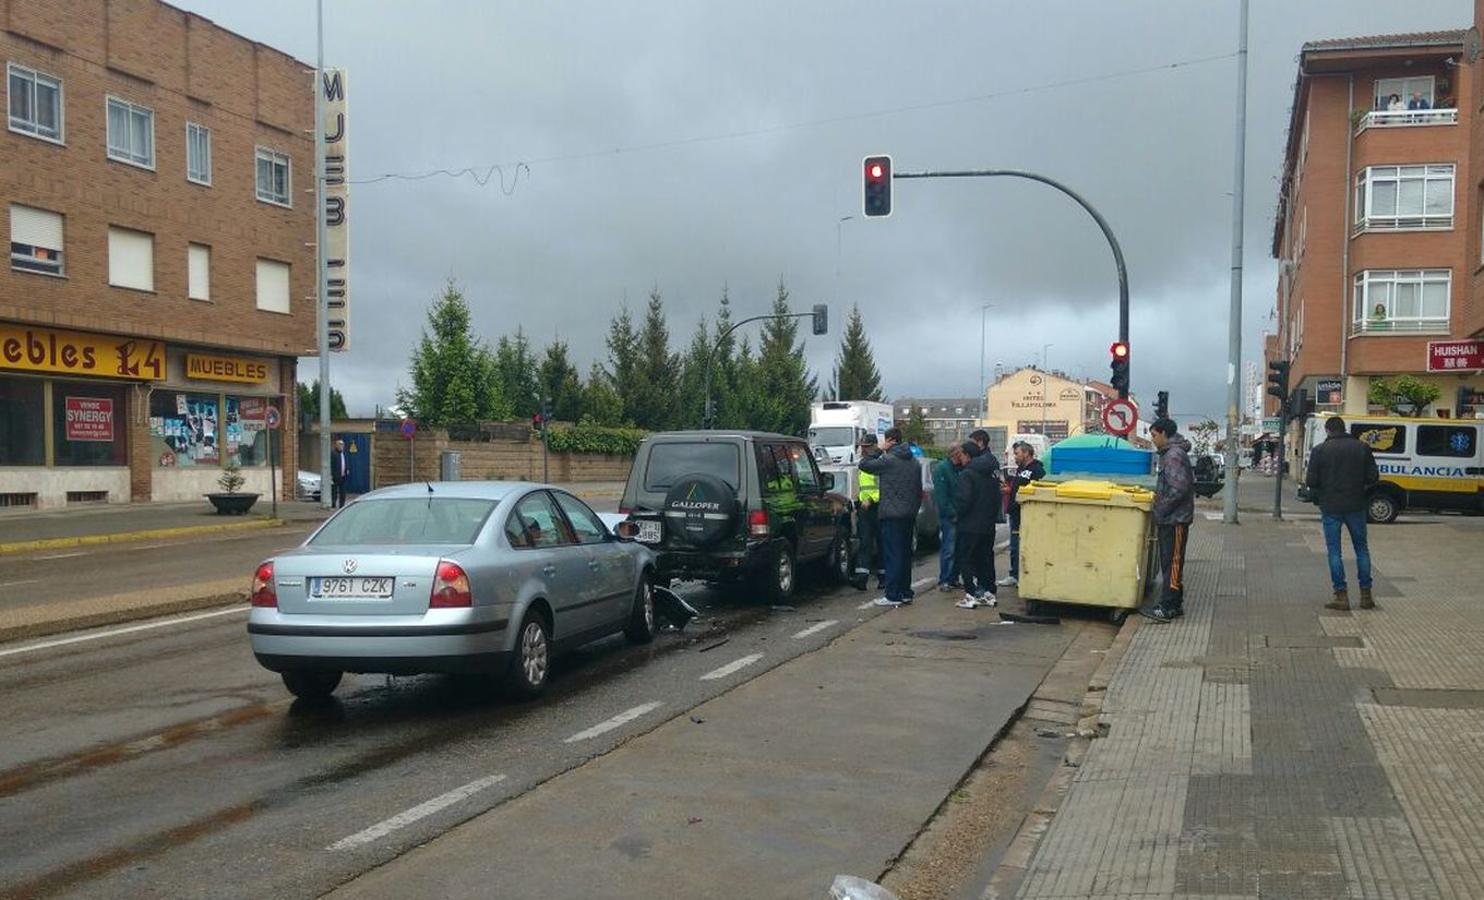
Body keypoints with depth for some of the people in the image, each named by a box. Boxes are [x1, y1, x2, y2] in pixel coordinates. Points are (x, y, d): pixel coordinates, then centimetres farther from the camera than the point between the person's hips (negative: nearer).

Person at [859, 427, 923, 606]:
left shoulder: (888, 460, -12)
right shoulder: (914, 463, 13)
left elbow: (863, 464, -5)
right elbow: (919, 491, 17)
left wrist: (880, 450, 1)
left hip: (892, 515, -7)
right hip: (909, 516, 7)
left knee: (893, 554, -5)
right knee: (905, 553, 13)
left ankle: (893, 595, -6)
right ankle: (906, 592, 19)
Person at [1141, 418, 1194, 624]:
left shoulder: (1174, 455, -16)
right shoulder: (1171, 453, 16)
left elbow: (1179, 489, -24)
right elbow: (1184, 484, 24)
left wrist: (1161, 510, -17)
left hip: (1175, 520, -10)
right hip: (1172, 519, 10)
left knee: (1172, 563, -7)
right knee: (1171, 563, 14)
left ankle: (1167, 608, -4)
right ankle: (1174, 605, 20)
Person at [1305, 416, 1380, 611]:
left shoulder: (1320, 450, -5)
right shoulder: (1362, 447, 1)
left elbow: (1311, 482, -8)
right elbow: (1373, 478, -1)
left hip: (1330, 507, -2)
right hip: (1356, 506, 2)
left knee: (1334, 550, 5)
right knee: (1361, 548, 13)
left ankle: (1341, 595, 3)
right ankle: (1366, 595, 14)